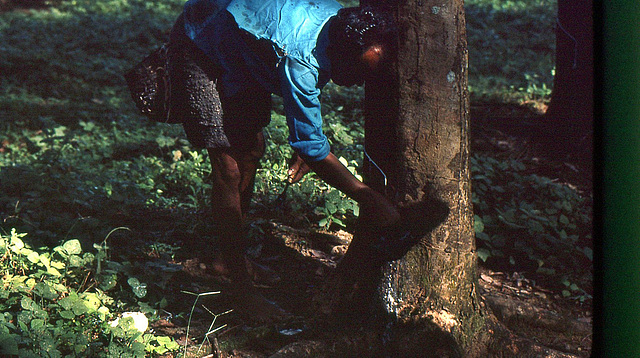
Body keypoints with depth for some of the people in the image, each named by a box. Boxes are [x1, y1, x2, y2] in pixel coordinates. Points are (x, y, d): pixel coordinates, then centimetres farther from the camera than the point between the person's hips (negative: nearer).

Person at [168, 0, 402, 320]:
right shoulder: (300, 59, -39)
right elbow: (312, 146, -32)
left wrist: (304, 146, 3)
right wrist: (367, 198, -29)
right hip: (199, 50, -9)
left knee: (251, 149, 14)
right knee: (228, 166, -15)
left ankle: (227, 257, 29)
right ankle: (240, 286, -7)